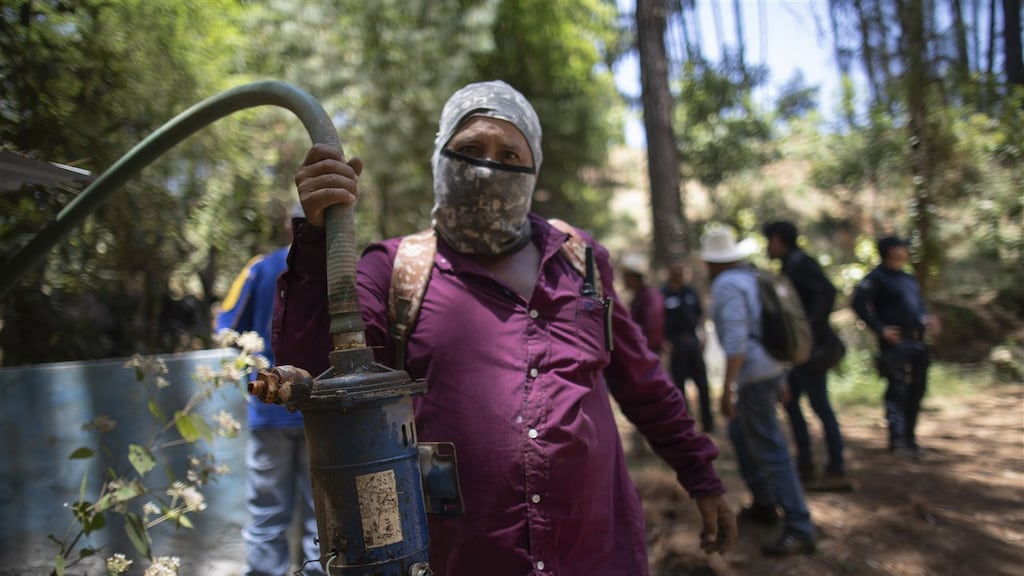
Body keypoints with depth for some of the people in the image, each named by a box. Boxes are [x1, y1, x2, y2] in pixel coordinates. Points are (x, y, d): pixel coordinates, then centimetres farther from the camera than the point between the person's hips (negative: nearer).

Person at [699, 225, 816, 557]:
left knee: (771, 450, -8)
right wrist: (779, 380, 23)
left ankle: (799, 529, -7)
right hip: (769, 368, 10)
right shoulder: (752, 277, 14)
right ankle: (764, 504, 30)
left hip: (754, 376, -10)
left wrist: (727, 388, -23)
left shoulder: (726, 285, -13)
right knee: (741, 433, 23)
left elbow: (736, 339, -23)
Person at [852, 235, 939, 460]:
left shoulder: (909, 279, 18)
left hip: (917, 342, 8)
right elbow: (859, 303, -16)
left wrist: (927, 318, 9)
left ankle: (909, 437, 23)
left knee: (916, 390, 11)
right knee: (898, 390, -7)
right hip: (895, 343, -8)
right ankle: (897, 440, 0)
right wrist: (880, 328, -18)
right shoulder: (877, 277, -6)